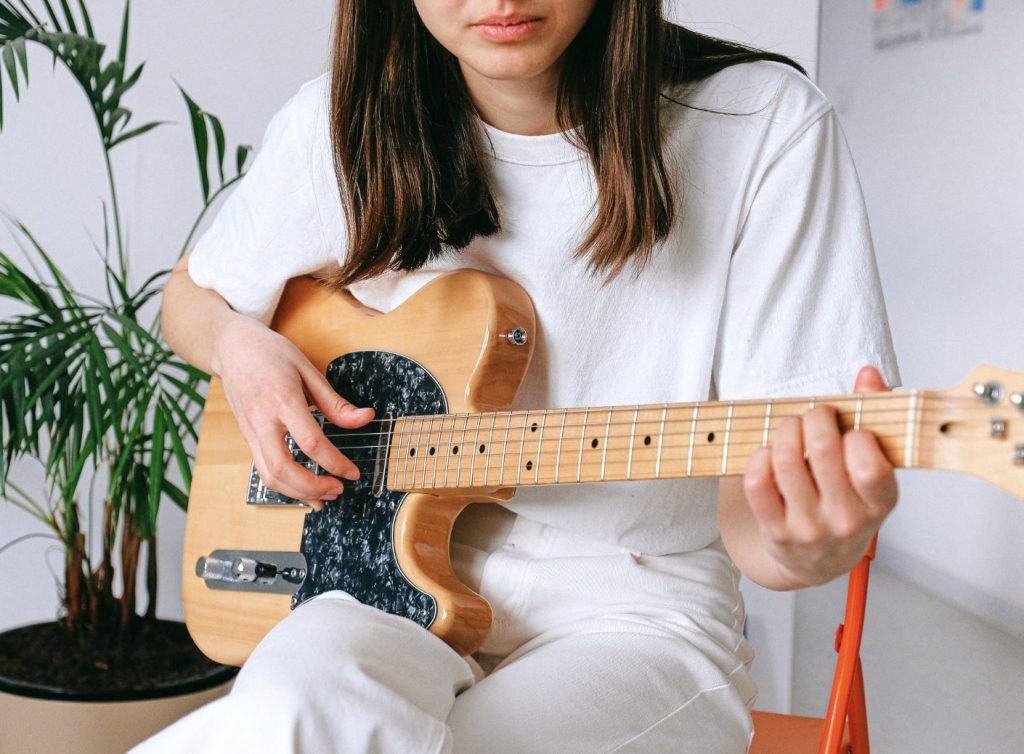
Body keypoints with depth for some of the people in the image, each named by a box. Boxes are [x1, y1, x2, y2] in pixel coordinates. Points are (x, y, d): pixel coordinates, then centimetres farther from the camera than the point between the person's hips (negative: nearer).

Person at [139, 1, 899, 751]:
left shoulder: (767, 125, -10)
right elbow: (192, 294, 18)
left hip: (633, 607, -2)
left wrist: (804, 550, -35)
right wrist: (238, 345, -5)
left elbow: (746, 515, -12)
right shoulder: (341, 123, -2)